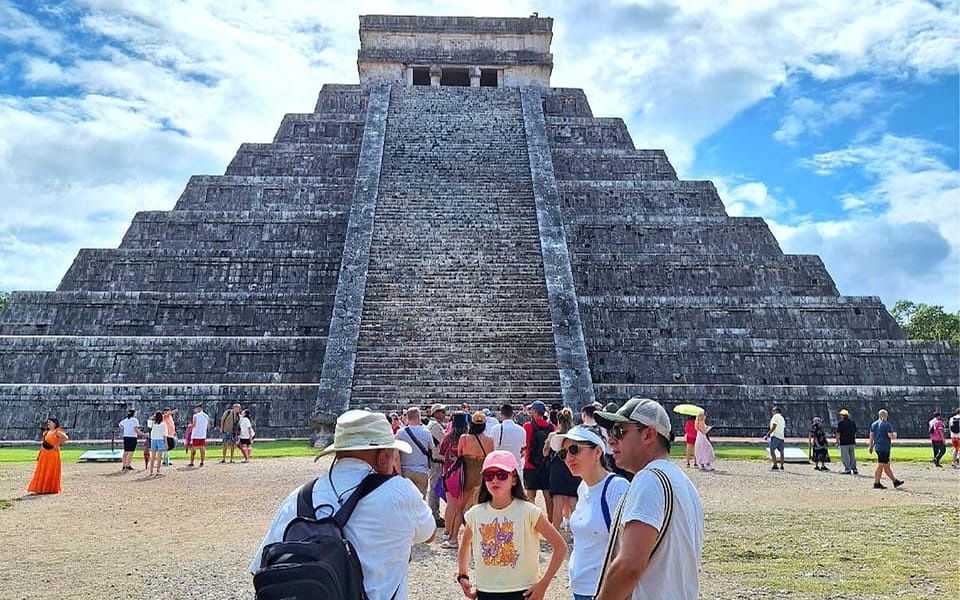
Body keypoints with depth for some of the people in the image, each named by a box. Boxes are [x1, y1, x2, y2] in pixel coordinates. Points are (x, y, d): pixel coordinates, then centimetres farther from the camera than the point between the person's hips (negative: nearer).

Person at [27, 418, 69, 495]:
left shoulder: (57, 432, -5)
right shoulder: (46, 432, 16)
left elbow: (66, 438, -20)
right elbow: (43, 443, 17)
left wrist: (58, 444, -15)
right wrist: (39, 454, 12)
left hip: (53, 454, -6)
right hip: (44, 454, 6)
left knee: (51, 472, -1)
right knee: (41, 472, 3)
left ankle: (52, 489, 8)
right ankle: (36, 489, 3)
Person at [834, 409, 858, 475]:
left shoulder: (840, 422, -9)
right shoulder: (852, 422, 10)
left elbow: (838, 433, -10)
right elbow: (855, 432, 17)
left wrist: (837, 442, -3)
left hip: (844, 442, -6)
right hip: (852, 442, 6)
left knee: (845, 457, -2)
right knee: (852, 456, 13)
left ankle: (847, 470, -4)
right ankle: (854, 469, 15)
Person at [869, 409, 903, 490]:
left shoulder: (874, 424, 11)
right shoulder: (887, 424, -11)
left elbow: (871, 436, 13)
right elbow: (891, 436, -16)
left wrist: (871, 446, 17)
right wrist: (895, 435, 6)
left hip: (877, 447, 8)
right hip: (884, 447, -8)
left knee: (886, 465, 15)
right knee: (880, 465, -5)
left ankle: (895, 481, 26)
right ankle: (876, 483, -3)